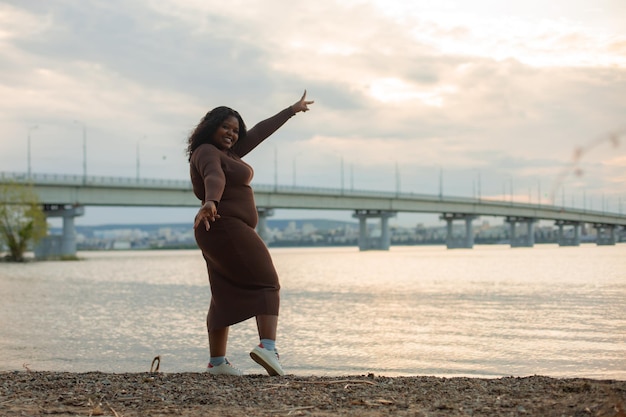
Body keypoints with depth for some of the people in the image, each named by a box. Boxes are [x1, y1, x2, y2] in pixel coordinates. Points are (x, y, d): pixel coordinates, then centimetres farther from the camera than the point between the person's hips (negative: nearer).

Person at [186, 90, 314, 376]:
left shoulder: (228, 152, 17)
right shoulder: (207, 153, -11)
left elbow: (260, 132, 23)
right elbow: (214, 178, -34)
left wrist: (292, 110, 29)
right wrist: (210, 202, -53)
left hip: (218, 233, 10)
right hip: (227, 227, -10)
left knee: (225, 297, 9)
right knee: (267, 285, -9)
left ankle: (217, 362, 8)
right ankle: (267, 346, -23)